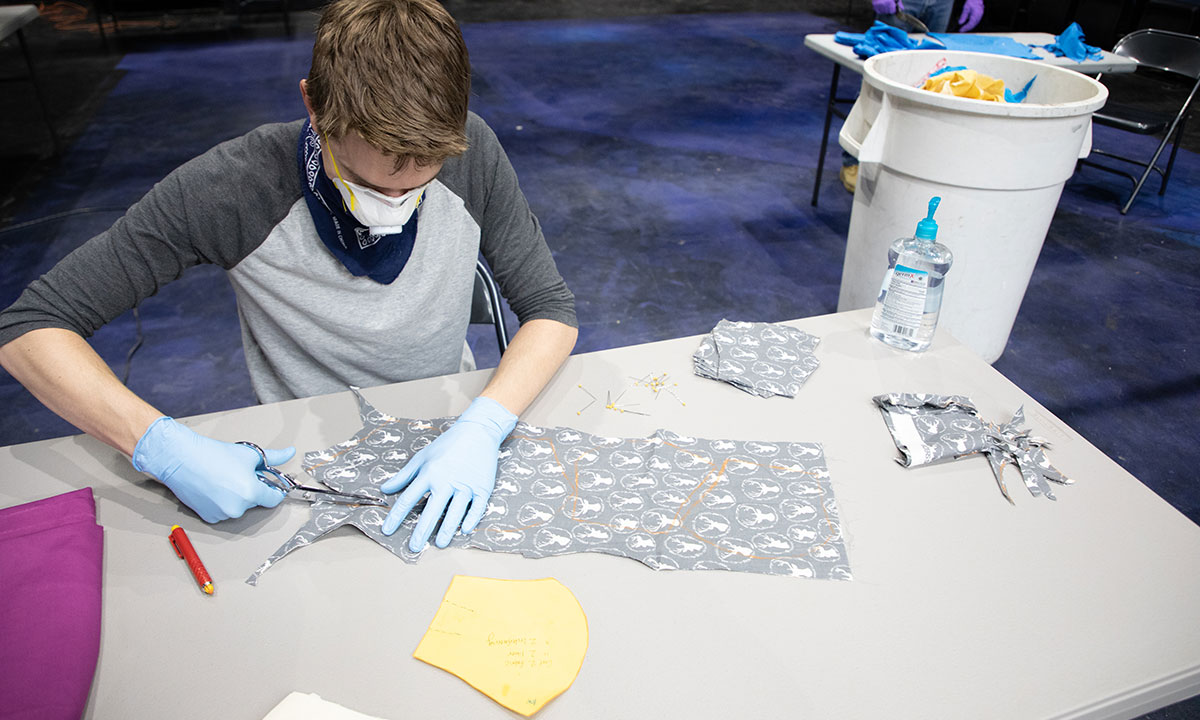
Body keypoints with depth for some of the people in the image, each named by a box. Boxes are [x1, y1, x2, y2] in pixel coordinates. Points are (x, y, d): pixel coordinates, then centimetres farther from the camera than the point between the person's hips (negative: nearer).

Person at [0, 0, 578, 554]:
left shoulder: (472, 153, -17)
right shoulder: (231, 190, -23)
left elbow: (550, 307, -10)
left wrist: (483, 426, -28)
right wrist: (164, 446, -31)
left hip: (452, 429, 3)